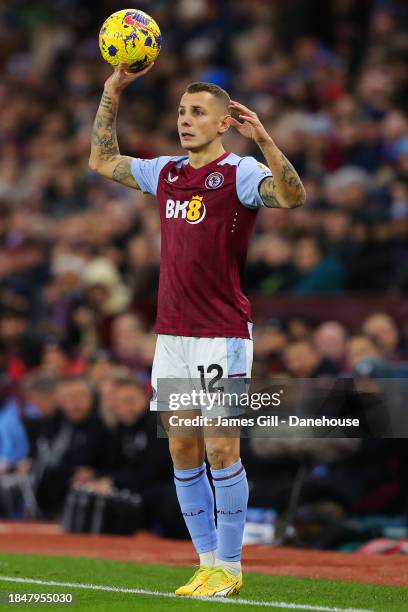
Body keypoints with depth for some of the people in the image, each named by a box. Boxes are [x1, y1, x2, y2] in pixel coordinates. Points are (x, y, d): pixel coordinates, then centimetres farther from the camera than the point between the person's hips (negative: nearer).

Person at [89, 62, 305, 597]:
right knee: (183, 452, 7)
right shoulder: (166, 172, 13)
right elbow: (103, 160, 26)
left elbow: (292, 196, -25)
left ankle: (229, 568, 1)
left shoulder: (240, 172, -6)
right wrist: (113, 91, 18)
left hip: (222, 336, -7)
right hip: (171, 333, 7)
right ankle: (207, 562, 14)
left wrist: (263, 138, -36)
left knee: (221, 451, -7)